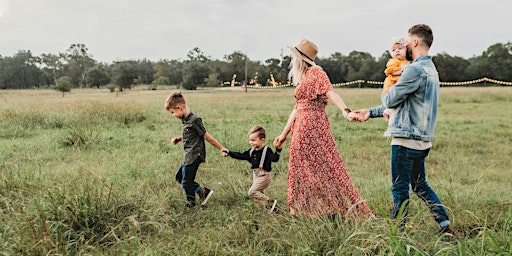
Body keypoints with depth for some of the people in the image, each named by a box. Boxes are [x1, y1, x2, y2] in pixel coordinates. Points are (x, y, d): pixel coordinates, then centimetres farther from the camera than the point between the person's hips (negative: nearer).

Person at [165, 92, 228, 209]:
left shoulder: (194, 120, -20)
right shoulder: (185, 120, 8)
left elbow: (206, 136, -15)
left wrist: (221, 148, -10)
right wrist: (178, 139, 5)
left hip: (193, 157, -10)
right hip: (189, 156, 10)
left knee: (186, 182, 1)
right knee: (179, 177, 18)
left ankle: (191, 206, 19)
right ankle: (203, 191, 17)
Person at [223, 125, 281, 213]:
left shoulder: (267, 150, -12)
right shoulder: (251, 151, 9)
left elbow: (275, 158, -24)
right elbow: (240, 155, 14)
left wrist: (278, 149, -40)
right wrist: (229, 152, 8)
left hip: (263, 176, -8)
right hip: (256, 176, 8)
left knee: (252, 192, -17)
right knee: (258, 194, 12)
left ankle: (271, 202, -12)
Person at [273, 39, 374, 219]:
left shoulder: (316, 72, -5)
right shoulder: (302, 78, 19)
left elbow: (330, 92, -20)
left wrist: (345, 110, -37)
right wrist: (284, 134, 22)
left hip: (313, 127, -9)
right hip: (301, 129, 9)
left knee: (324, 166, -6)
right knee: (302, 170, 10)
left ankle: (337, 210, 1)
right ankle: (305, 212, 17)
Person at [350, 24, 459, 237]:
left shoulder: (415, 70, -17)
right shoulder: (430, 69, 16)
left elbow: (390, 100, -13)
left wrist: (385, 93, 11)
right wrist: (371, 112, 18)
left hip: (406, 139, -10)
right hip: (422, 139, 10)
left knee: (400, 188, 2)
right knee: (420, 185, 19)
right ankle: (445, 225, 21)